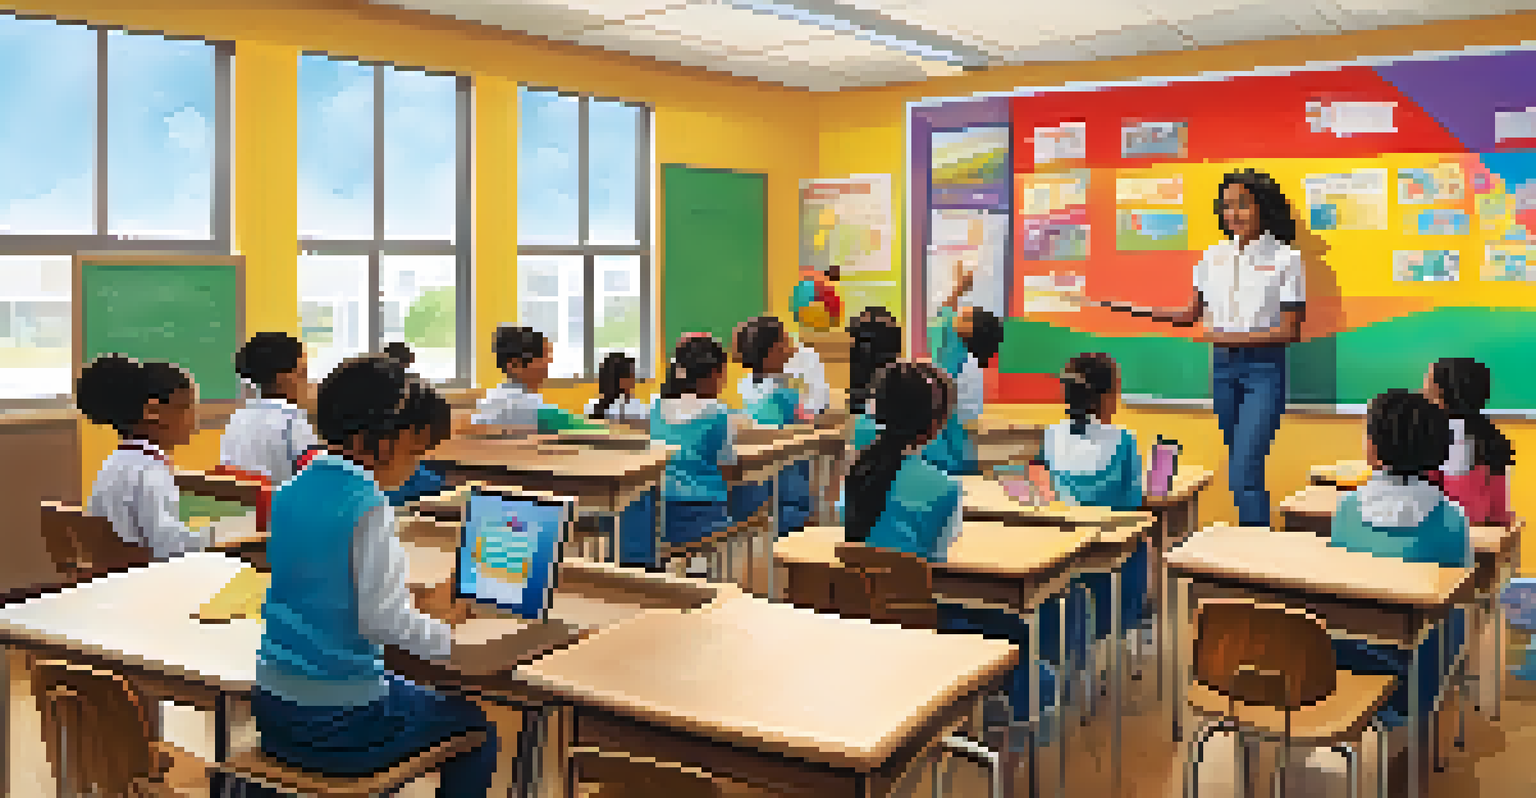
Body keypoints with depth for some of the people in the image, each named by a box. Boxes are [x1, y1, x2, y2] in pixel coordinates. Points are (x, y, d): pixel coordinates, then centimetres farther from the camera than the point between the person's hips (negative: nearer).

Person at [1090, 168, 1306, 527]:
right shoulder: (1213, 256, 8)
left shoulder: (1286, 259, -5)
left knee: (1244, 471, -15)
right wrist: (1138, 311, 1)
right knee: (1240, 466, 12)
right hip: (1223, 366, 5)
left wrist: (1230, 336, -18)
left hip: (1264, 368, -5)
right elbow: (1192, 313, 15)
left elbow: (1290, 331, -8)